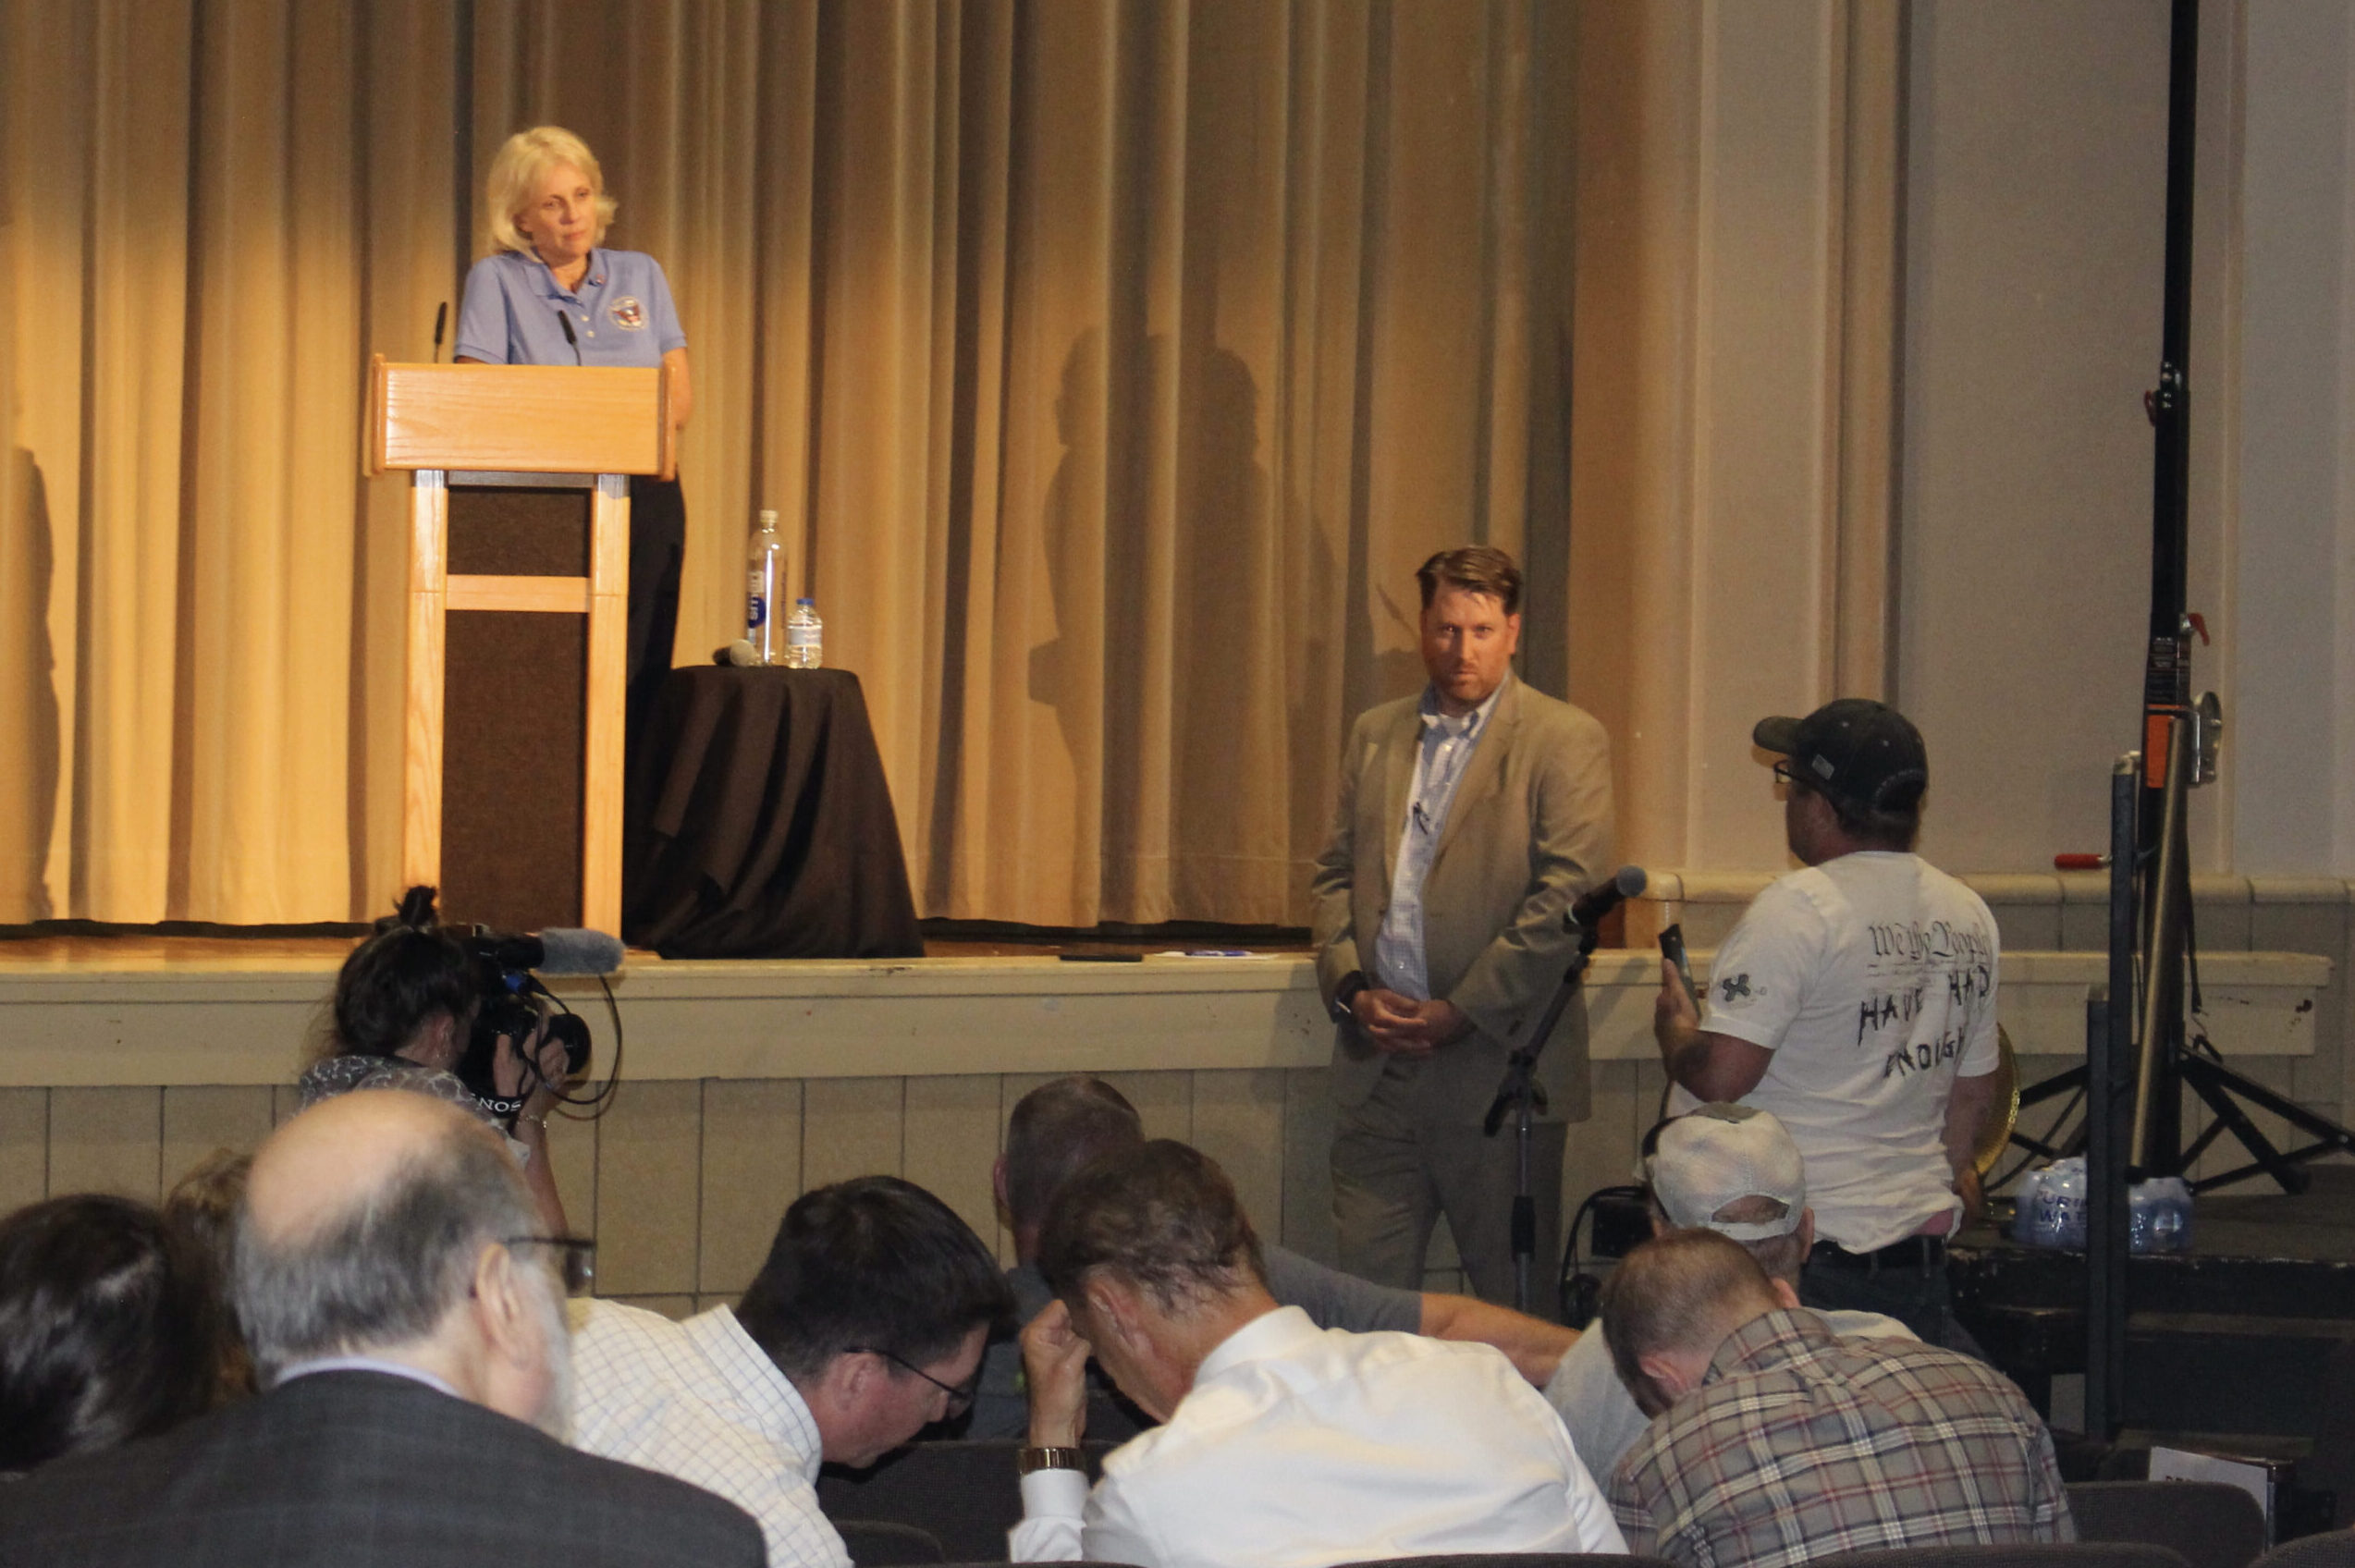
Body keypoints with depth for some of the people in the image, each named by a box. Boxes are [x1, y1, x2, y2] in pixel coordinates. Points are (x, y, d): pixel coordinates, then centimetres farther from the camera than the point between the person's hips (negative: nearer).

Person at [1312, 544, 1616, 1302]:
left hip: (1499, 1063, -4)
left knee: (1516, 1295, 2)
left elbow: (1568, 895, -9)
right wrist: (1352, 989, -2)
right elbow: (1336, 873, 16)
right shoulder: (1375, 735, 15)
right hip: (1378, 1069, 4)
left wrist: (1462, 1012, -13)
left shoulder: (1566, 742, -1)